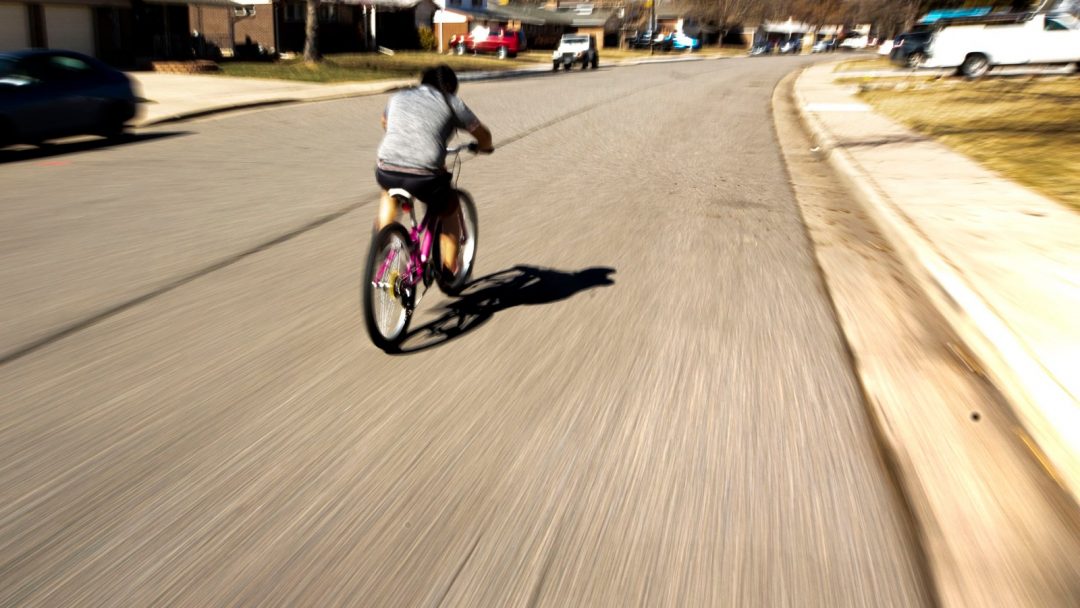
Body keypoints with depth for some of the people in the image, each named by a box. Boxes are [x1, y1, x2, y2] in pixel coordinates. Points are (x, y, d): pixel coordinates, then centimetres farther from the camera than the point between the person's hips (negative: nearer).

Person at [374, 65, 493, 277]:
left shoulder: (398, 97, 24)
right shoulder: (452, 103, 12)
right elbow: (484, 135, 18)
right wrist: (483, 147, 41)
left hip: (386, 172, 4)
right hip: (425, 178, -3)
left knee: (389, 192, 40)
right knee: (449, 210, 27)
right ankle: (450, 269, 29)